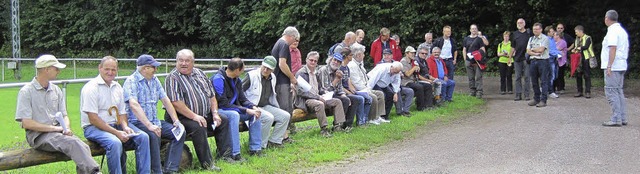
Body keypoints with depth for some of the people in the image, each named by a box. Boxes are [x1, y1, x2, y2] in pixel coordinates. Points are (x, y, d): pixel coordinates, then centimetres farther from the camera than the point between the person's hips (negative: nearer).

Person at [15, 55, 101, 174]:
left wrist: (67, 128, -7)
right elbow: (26, 123, -10)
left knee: (83, 147, -26)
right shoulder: (26, 92, -3)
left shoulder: (56, 90, 15)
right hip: (38, 135, -6)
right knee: (73, 143, -32)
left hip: (58, 132, 6)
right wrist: (54, 128, -14)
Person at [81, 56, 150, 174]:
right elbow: (93, 119, -17)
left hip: (116, 125, 7)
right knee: (115, 143, -35)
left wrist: (125, 127, -9)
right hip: (94, 128, -7)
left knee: (143, 137, -13)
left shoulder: (117, 87, 12)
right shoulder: (91, 88, -11)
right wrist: (116, 133, -22)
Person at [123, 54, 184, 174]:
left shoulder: (154, 80, 15)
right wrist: (149, 125, -33)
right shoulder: (131, 81, -10)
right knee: (153, 135, -35)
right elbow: (134, 105, -24)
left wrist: (176, 120, 5)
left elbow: (165, 100, 16)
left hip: (154, 121, 8)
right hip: (136, 122, -8)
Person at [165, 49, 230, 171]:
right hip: (182, 117, -8)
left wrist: (215, 113, 3)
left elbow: (212, 95, 16)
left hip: (205, 115, 8)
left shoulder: (200, 73, 13)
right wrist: (194, 116, -25)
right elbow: (175, 103, -21)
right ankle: (207, 164, -26)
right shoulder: (173, 78, -10)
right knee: (198, 127, -32)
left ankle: (224, 155, 7)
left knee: (224, 120, 3)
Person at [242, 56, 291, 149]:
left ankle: (274, 141, 0)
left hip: (266, 106, 8)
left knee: (286, 116, -6)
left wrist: (278, 109, 24)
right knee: (269, 117, -32)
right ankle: (261, 145, -19)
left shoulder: (273, 78, 10)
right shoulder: (251, 76, -11)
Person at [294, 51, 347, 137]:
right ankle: (324, 129, -29)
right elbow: (300, 91, -17)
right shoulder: (301, 73, -7)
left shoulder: (316, 73, 21)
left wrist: (324, 92, 6)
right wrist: (317, 97, -20)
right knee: (319, 104, -38)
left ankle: (338, 126, -7)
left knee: (337, 101, -4)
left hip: (317, 98, 9)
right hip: (304, 101, -9)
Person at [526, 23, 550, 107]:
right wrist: (535, 53, -10)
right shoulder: (531, 39, 17)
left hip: (543, 61, -6)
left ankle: (543, 100, -9)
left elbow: (541, 49, -13)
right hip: (533, 61, 6)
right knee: (534, 81, 9)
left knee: (543, 81, -7)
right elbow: (528, 51, 8)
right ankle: (536, 99, 18)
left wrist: (532, 49, 2)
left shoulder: (545, 38, -2)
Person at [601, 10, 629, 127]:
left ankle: (616, 119, -11)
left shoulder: (612, 31, -13)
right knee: (619, 92, 14)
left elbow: (613, 48, -21)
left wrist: (609, 66, -23)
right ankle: (623, 118, 14)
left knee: (611, 92, -8)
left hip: (613, 67, -10)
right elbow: (626, 49, 20)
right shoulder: (622, 30, 17)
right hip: (621, 66, 10)